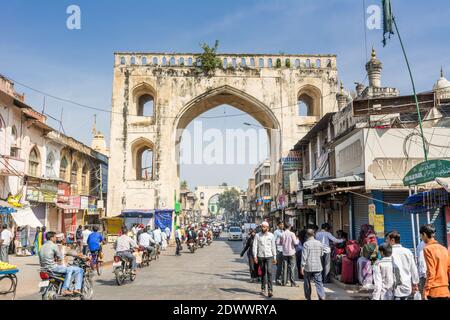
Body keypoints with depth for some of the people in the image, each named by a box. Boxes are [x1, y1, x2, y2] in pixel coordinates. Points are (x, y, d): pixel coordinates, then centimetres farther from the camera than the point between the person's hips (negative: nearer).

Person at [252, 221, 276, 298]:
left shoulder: (271, 235, 4)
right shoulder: (257, 235, 1)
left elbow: (273, 247, 8)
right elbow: (255, 246, -2)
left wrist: (274, 257, 8)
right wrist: (255, 256, -11)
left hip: (269, 256, -1)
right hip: (260, 256, 1)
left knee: (269, 272, -14)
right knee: (263, 273, 11)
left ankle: (270, 290, -13)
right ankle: (263, 288, 25)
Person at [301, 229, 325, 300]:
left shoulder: (306, 244, -10)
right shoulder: (319, 243, 4)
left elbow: (304, 256, -13)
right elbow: (321, 254, 15)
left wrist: (302, 266, -10)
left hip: (308, 267, -3)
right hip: (318, 267, 3)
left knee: (307, 283, 12)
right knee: (319, 282, 2)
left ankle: (308, 298, 19)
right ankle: (322, 297, -13)